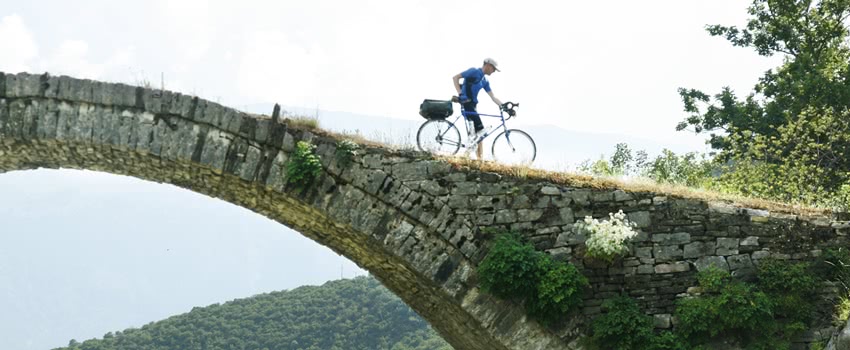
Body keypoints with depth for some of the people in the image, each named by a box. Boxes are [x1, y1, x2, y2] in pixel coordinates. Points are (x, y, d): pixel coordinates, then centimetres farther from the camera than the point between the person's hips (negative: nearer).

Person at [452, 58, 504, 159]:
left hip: (472, 105, 9)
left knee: (476, 132, 5)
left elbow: (493, 97, 15)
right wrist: (460, 93, -21)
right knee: (480, 130, -16)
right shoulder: (474, 71, -6)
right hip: (466, 103, -9)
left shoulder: (485, 81, 17)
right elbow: (455, 78, -10)